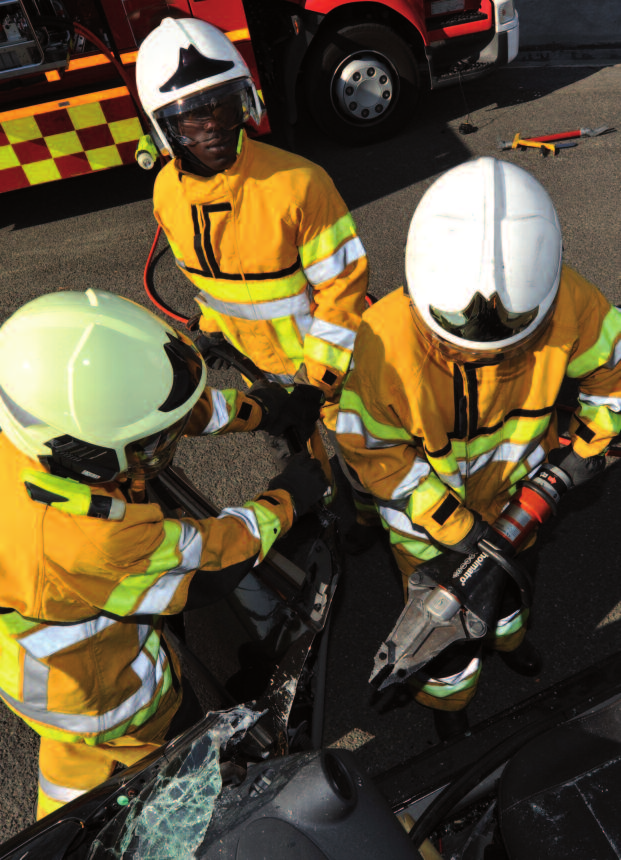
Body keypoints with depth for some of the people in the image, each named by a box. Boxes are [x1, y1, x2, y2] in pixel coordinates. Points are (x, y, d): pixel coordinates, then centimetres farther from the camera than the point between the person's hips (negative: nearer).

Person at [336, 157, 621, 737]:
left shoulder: (564, 304, -29)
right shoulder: (385, 341, -37)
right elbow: (372, 451, -25)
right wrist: (453, 527, -22)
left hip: (518, 493, 4)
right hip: (428, 510, -3)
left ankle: (506, 631, 73)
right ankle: (448, 704, 54)